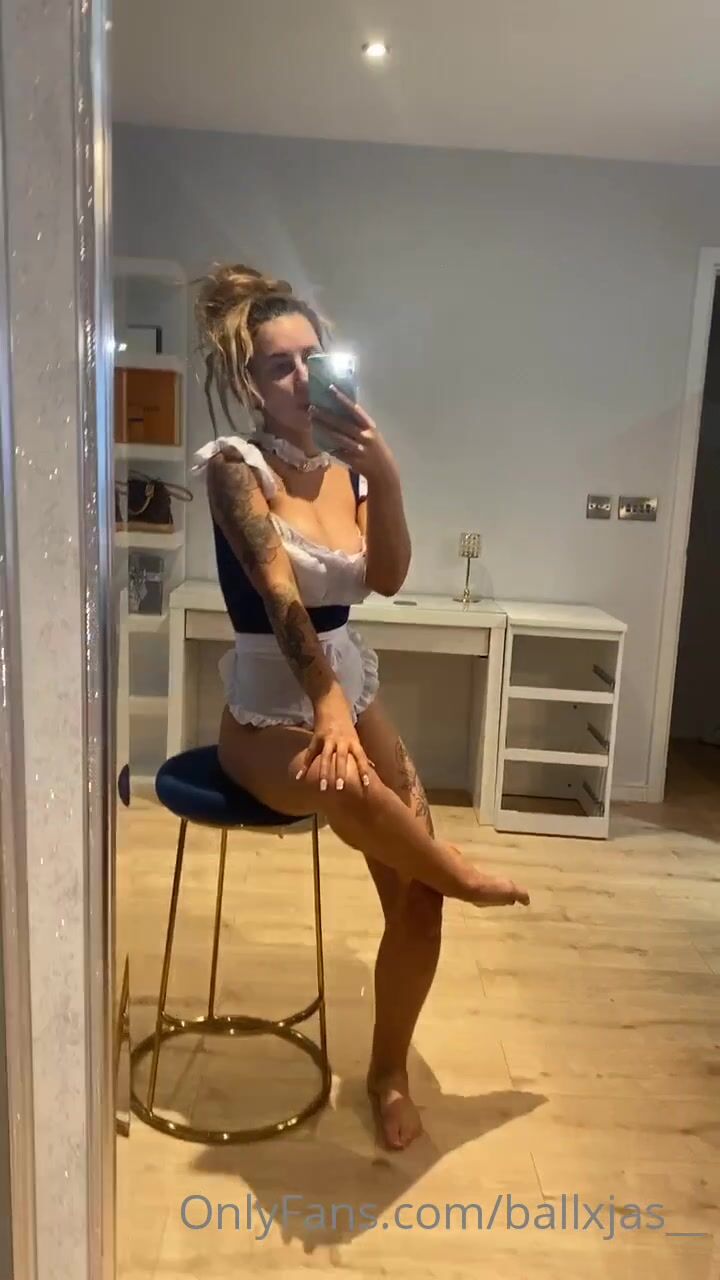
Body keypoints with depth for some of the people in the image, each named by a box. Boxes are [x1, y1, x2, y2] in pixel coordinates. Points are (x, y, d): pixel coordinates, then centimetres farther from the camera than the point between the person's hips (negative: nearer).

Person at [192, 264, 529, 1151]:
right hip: (267, 712, -5)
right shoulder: (236, 465, -11)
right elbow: (278, 590, -23)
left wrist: (384, 478, -25)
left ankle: (389, 1073, 23)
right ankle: (462, 875, -5)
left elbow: (388, 579, -10)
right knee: (350, 787, -39)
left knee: (414, 899, -2)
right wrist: (326, 708, -31)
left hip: (355, 692, 5)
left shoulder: (345, 466, 4)